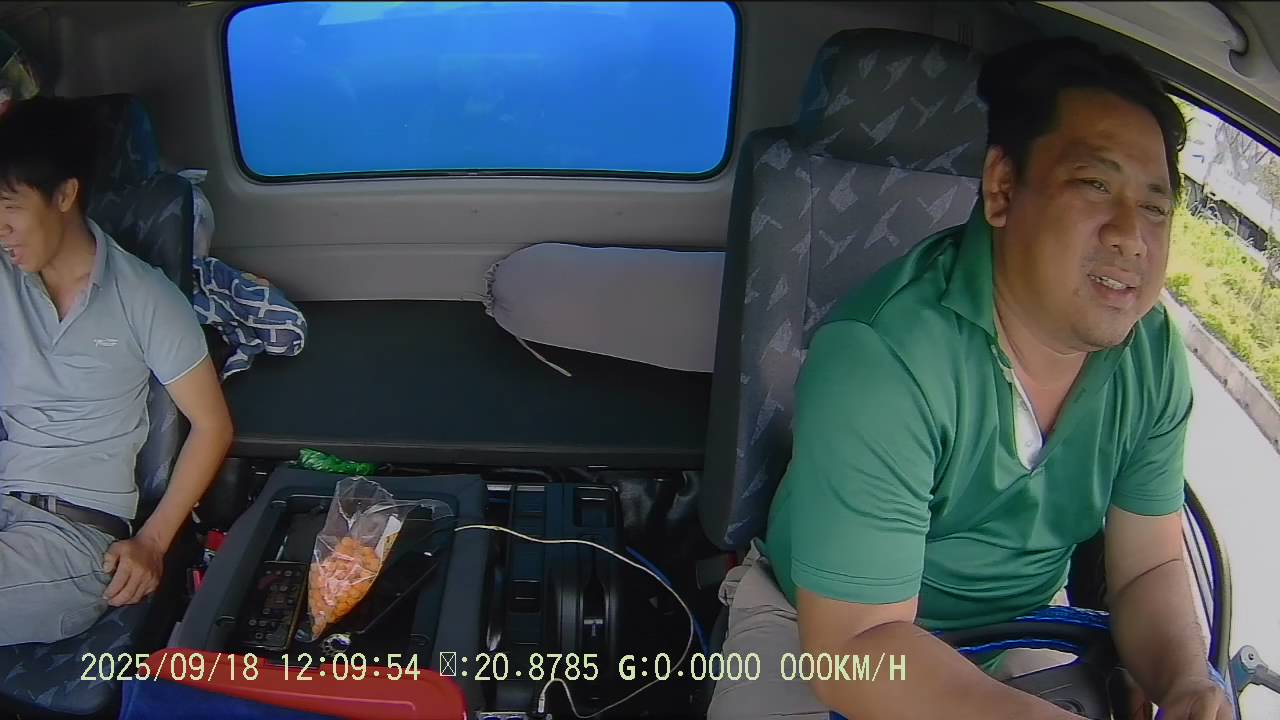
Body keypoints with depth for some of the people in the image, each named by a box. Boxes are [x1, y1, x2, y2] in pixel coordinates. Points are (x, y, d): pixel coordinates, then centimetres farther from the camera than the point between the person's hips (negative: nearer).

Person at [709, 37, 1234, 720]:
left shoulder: (1155, 355, -9)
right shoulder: (880, 355, -31)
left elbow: (1149, 569, -1)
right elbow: (856, 647, -30)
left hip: (1024, 631, 5)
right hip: (827, 627, -5)